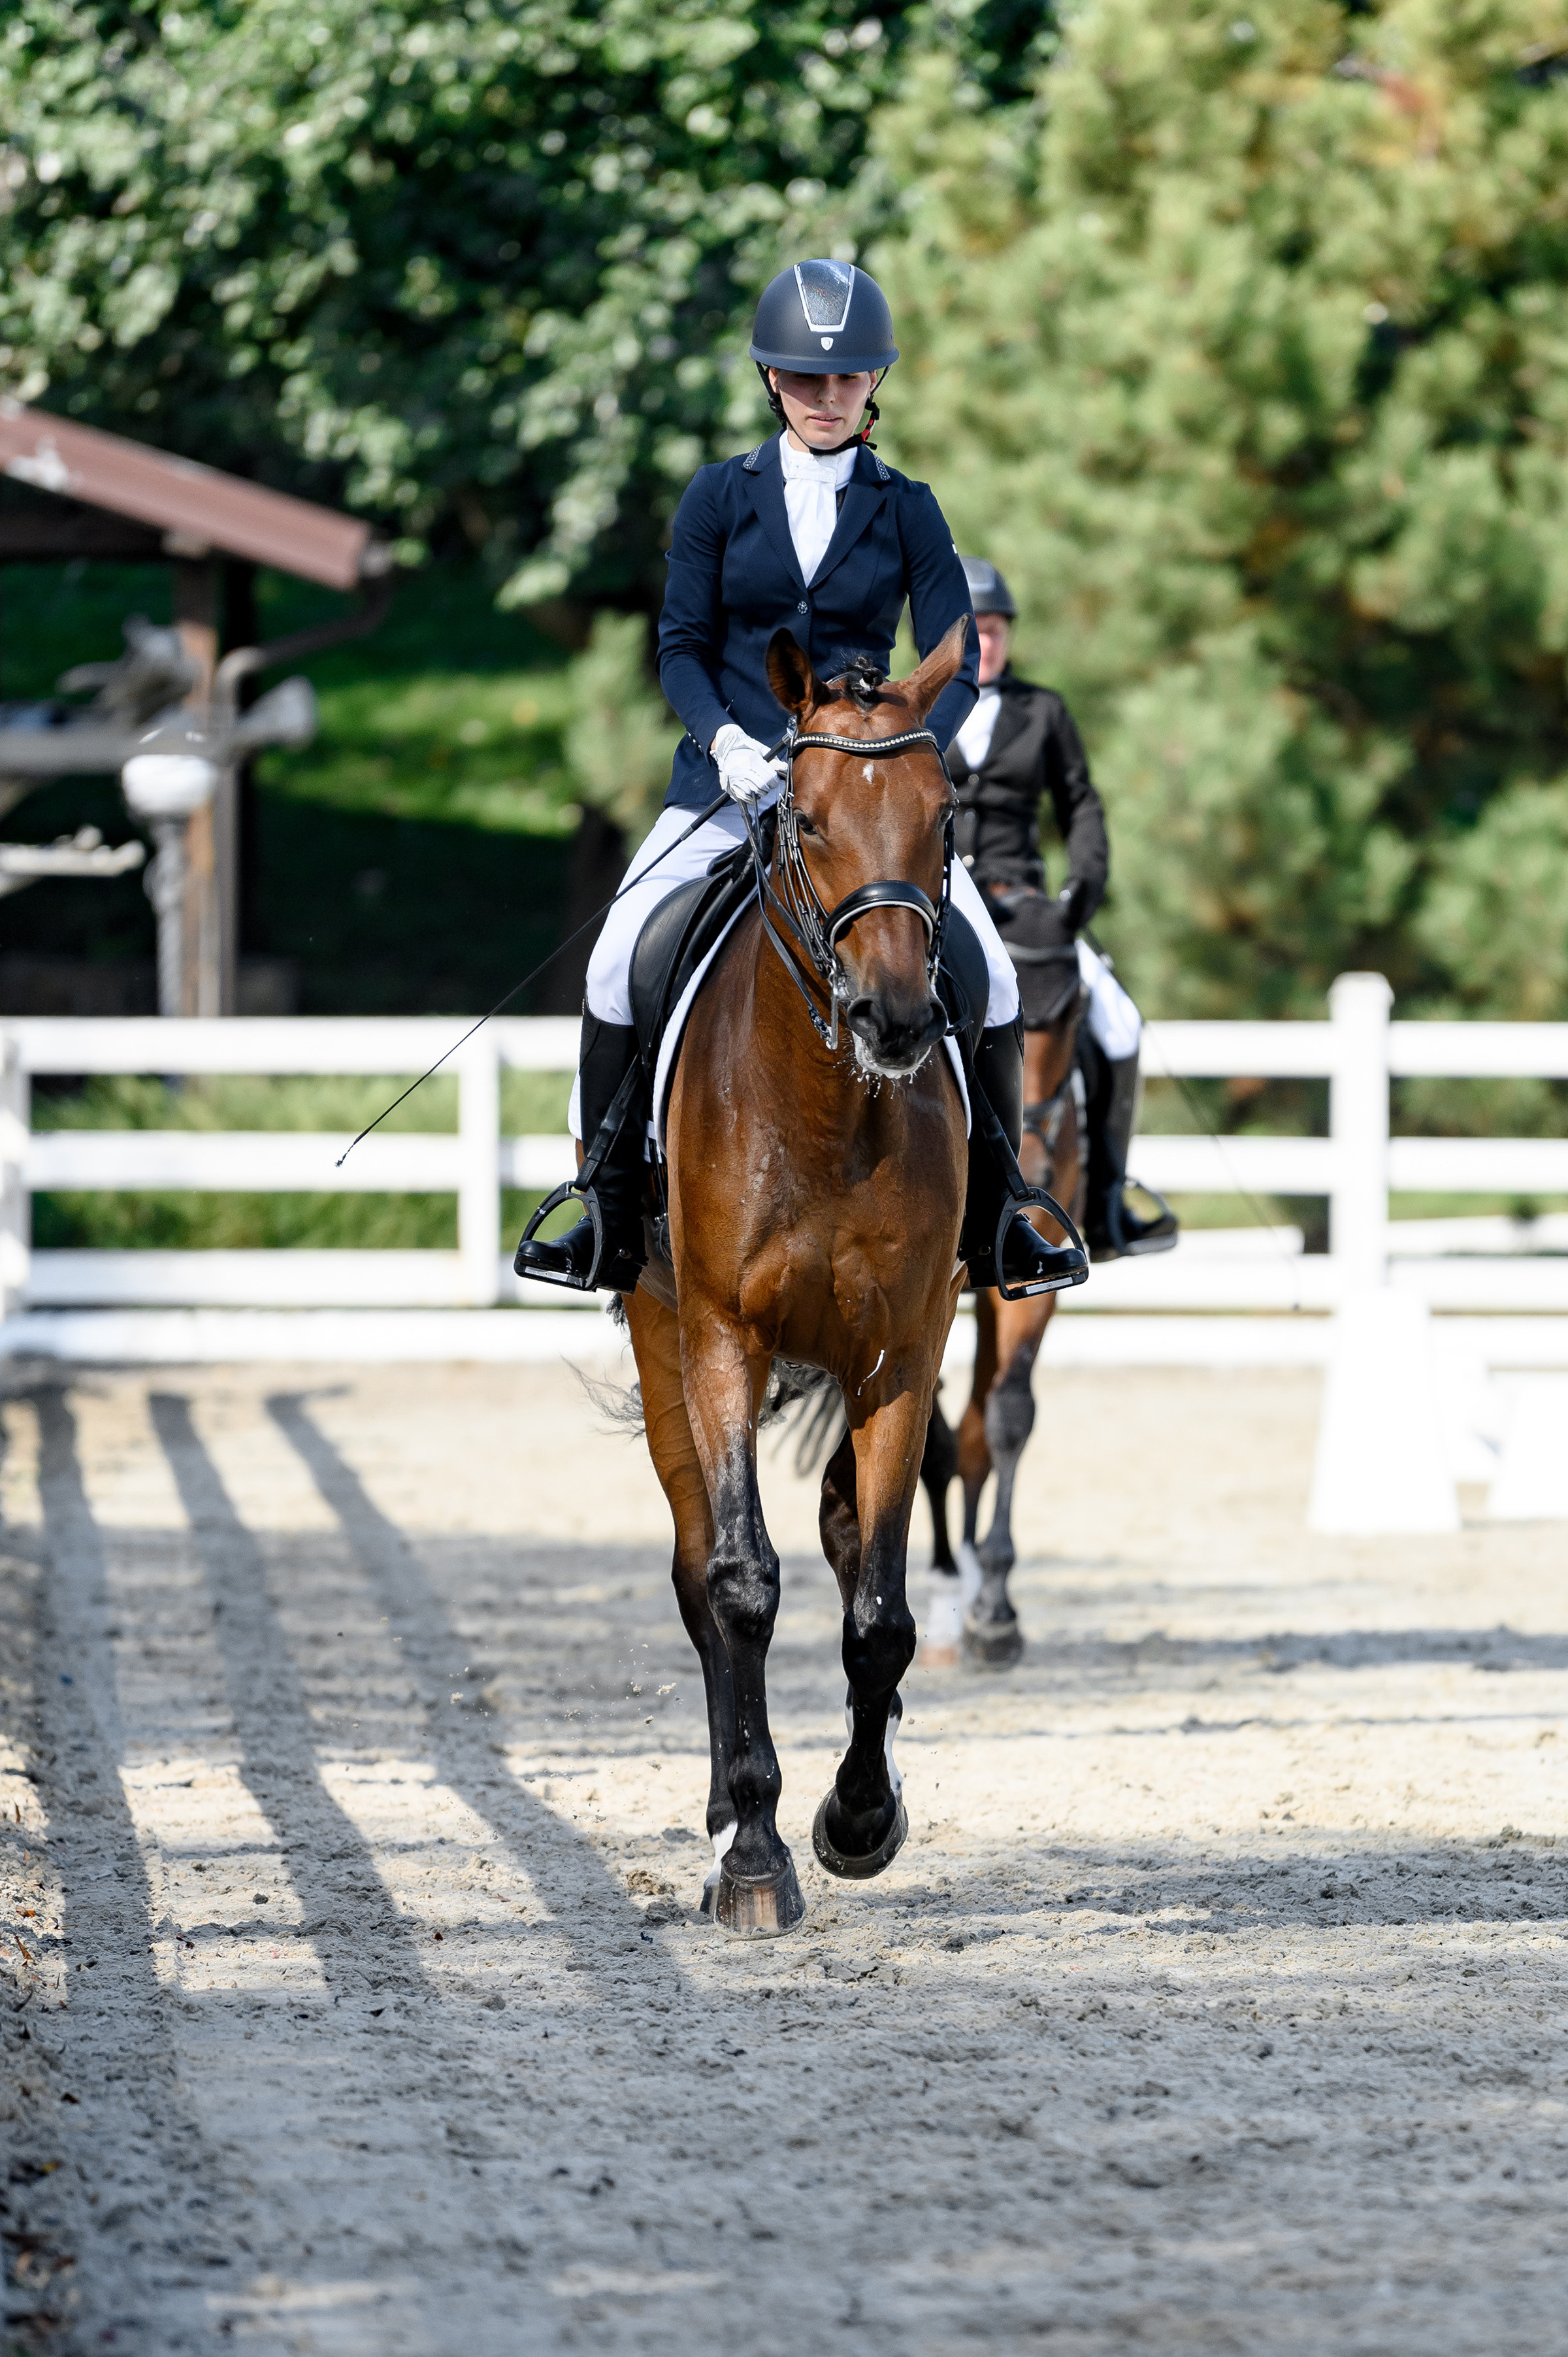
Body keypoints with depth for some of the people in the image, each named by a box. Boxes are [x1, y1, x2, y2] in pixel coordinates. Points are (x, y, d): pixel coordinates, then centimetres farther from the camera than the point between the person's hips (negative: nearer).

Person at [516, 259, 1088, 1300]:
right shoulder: (720, 498, 4)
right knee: (620, 967, -17)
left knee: (989, 978, -15)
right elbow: (683, 646, 2)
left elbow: (955, 666, 0)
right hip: (732, 778, 0)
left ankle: (995, 1220, 0)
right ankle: (610, 1221, -4)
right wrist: (726, 742, -16)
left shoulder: (907, 511, 4)